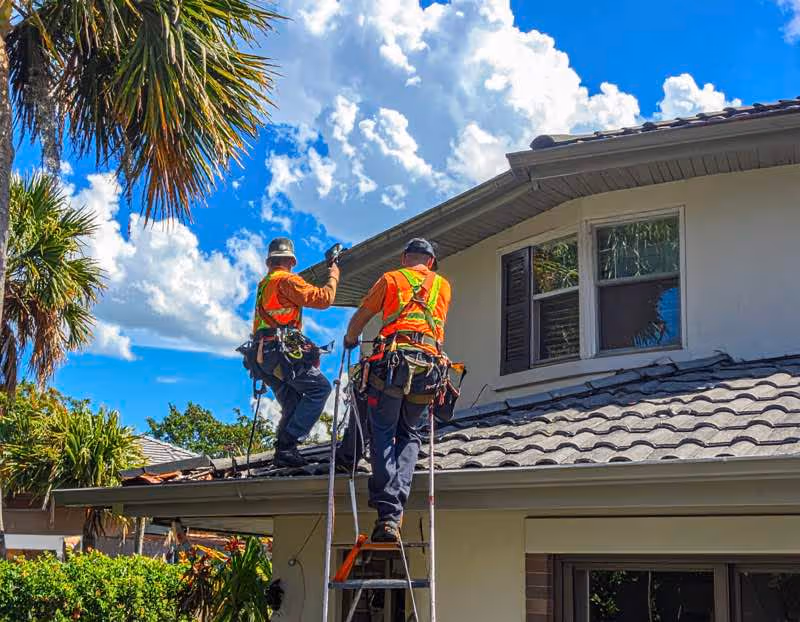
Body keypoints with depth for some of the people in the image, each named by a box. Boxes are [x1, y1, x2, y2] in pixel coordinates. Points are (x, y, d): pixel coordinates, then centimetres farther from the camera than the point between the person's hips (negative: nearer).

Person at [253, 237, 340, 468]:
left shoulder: (263, 284, 23)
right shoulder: (287, 280, -5)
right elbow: (323, 299, -10)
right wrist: (333, 276, 4)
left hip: (265, 354, 9)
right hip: (283, 350, -9)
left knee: (293, 404, 12)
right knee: (320, 387, -7)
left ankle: (283, 453, 3)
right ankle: (288, 443, -15)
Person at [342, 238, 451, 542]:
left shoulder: (391, 279, 14)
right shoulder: (444, 285, 22)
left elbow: (361, 316, 24)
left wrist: (350, 339, 44)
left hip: (393, 362, -2)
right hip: (429, 365, 3)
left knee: (382, 435, 1)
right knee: (409, 435, 15)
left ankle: (387, 514, -12)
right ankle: (397, 503, -4)